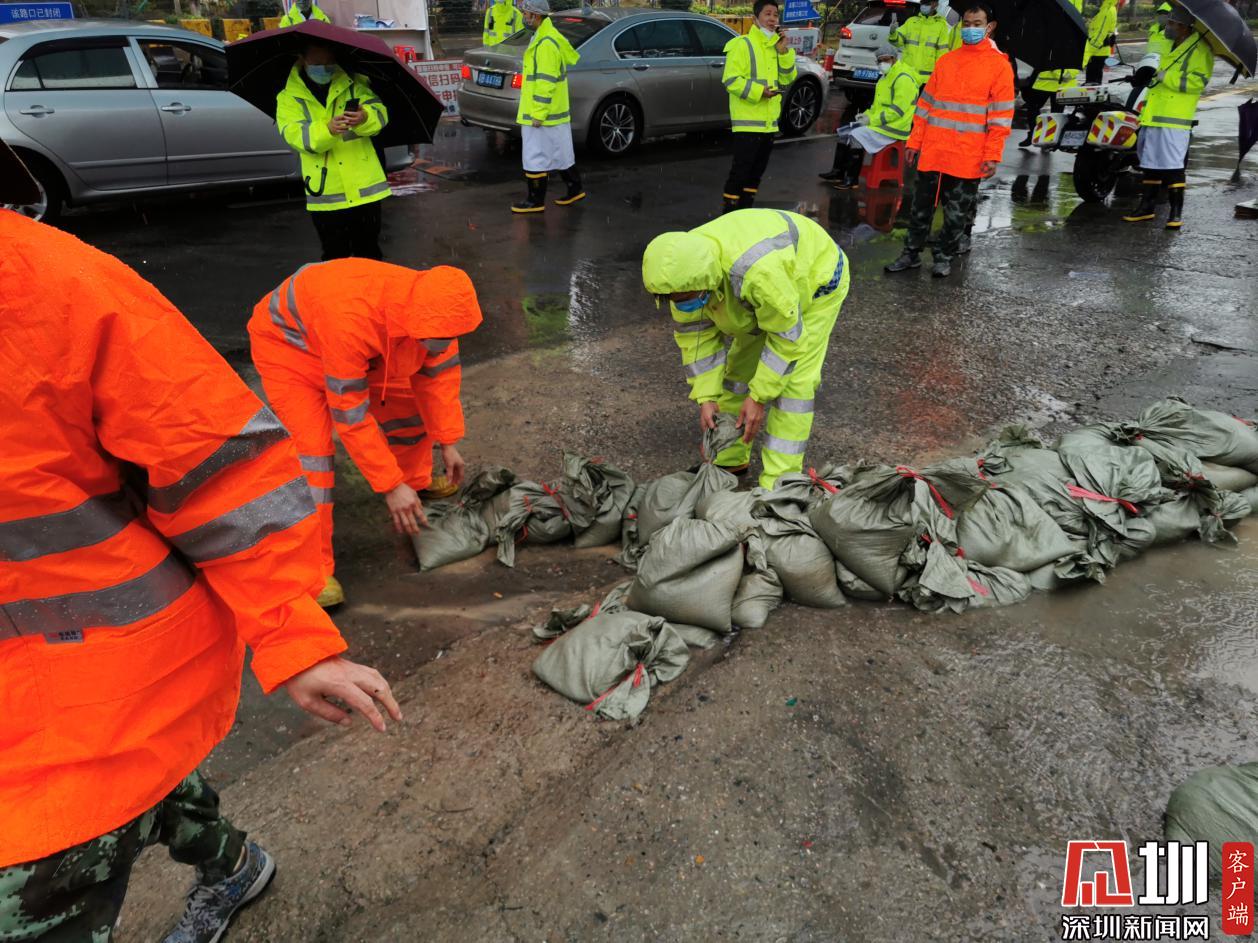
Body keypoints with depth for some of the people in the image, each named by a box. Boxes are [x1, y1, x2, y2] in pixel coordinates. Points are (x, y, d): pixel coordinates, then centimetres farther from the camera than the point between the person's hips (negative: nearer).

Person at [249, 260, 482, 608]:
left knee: (409, 405, 7)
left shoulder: (431, 310, -26)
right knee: (311, 448, -19)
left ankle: (416, 485, 35)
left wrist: (448, 442, -5)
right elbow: (350, 416, -37)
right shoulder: (351, 321, -45)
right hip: (289, 340, -6)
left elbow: (439, 373, -7)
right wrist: (391, 485, -33)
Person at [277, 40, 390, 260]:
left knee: (369, 253, 11)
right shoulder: (289, 98, 1)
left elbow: (380, 113, -9)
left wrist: (364, 118, -33)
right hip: (326, 194, -1)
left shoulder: (353, 85, 5)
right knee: (335, 258, 9)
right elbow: (295, 135, -15)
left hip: (364, 188, 1)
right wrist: (327, 129, -34)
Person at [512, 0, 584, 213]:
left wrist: (538, 114, -22)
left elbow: (546, 81, -23)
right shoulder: (546, 37, 15)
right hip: (556, 113, 10)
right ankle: (575, 190, 26)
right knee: (561, 154, 17)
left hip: (543, 115, -10)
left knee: (535, 157, -3)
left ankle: (536, 201, 4)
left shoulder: (546, 43, -19)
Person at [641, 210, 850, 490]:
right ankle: (729, 459, 21)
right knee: (740, 367, 7)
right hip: (764, 297, 7)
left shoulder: (759, 270, -46)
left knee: (793, 382, -15)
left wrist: (758, 397, -28)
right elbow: (696, 333, -13)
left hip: (815, 280, -7)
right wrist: (706, 397, -18)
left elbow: (786, 336, -33)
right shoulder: (684, 268, -24)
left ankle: (778, 482, -10)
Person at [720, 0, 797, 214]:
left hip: (769, 121, 8)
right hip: (748, 121, -8)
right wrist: (758, 90, -24)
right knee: (741, 169, -8)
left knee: (758, 169, 13)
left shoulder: (775, 46, 15)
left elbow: (788, 78, 10)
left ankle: (746, 209, 23)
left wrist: (784, 51, -3)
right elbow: (730, 80, -16)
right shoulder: (742, 44, -9)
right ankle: (730, 211, -1)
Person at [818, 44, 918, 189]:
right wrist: (867, 115, 6)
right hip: (879, 122, 11)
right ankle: (838, 171, 4)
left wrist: (872, 119, -21)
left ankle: (852, 179, -21)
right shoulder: (887, 76, 18)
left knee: (856, 137, -26)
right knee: (845, 132, 6)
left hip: (893, 128, -11)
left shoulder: (903, 78, -15)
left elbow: (897, 110, -23)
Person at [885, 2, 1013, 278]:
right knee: (921, 206, 7)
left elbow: (1000, 116, -4)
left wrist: (992, 156, -11)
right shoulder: (946, 61, 11)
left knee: (957, 213, 5)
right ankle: (911, 253, 18)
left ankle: (944, 257, 19)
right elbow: (926, 104, 13)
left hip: (968, 158, -3)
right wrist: (915, 142, 8)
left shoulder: (1000, 65, 0)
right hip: (932, 152, 3)